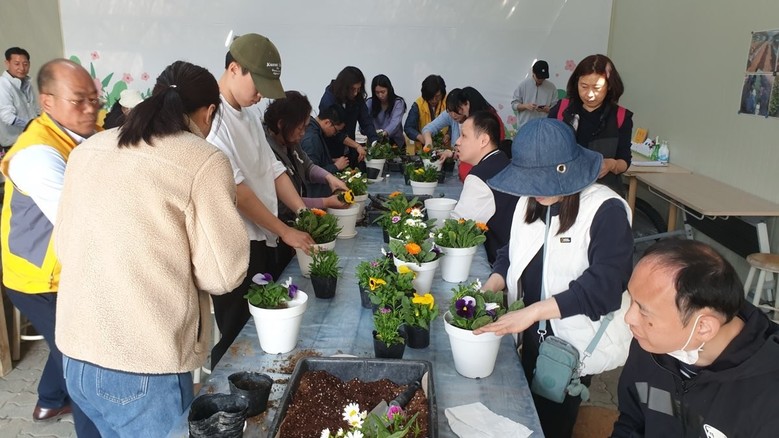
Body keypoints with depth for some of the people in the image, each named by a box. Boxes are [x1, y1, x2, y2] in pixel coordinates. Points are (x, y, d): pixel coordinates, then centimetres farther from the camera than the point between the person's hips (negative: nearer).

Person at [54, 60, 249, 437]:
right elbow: (223, 274, -13)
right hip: (143, 367, -6)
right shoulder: (204, 162, -14)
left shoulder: (87, 150, 5)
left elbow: (64, 244, 14)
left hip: (76, 351, 6)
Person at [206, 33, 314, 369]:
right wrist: (285, 231, -16)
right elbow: (235, 189, -21)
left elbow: (271, 168, 14)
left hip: (262, 240, 9)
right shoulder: (212, 116, -18)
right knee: (233, 341, 4)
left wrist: (303, 211, 3)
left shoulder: (248, 114, 11)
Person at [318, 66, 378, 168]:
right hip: (331, 152, -5)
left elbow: (366, 121, -8)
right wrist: (357, 146, -27)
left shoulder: (357, 98, -5)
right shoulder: (328, 100, -19)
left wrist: (375, 142, -23)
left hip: (349, 152, 5)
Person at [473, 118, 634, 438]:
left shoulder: (606, 211, -23)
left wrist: (531, 312, -35)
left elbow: (603, 286, -29)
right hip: (534, 334, 6)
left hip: (577, 342, -6)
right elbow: (513, 253, 7)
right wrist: (490, 288, -14)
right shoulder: (529, 201, -1)